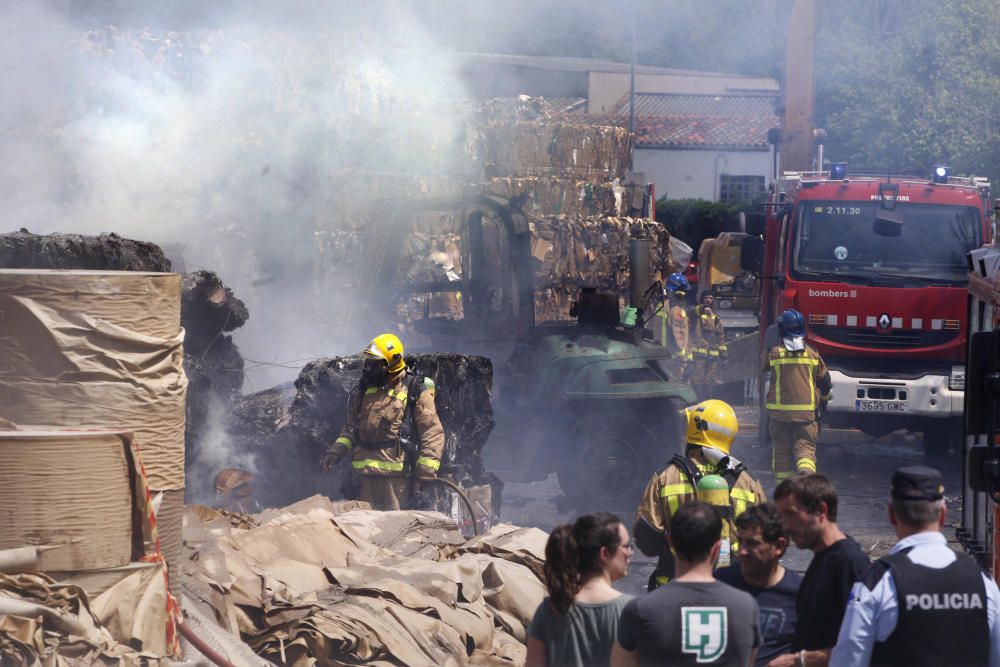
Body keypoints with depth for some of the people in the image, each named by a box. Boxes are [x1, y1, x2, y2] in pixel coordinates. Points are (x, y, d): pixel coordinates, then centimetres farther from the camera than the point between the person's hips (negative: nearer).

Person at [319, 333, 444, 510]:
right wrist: (336, 450, 7)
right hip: (366, 475, 6)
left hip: (397, 476, -6)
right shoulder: (363, 391, 14)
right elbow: (350, 427, 24)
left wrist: (426, 472, -11)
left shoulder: (416, 391, -4)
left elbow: (433, 433, -6)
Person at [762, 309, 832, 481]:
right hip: (806, 412, 1)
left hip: (779, 410, 0)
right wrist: (824, 401, 30)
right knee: (805, 446, 0)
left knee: (781, 449, 10)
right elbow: (825, 381, 12)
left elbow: (763, 368, 18)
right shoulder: (812, 354, 2)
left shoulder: (773, 353, -4)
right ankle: (807, 474, -26)